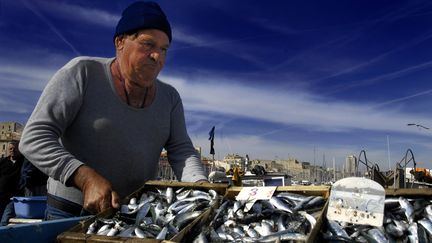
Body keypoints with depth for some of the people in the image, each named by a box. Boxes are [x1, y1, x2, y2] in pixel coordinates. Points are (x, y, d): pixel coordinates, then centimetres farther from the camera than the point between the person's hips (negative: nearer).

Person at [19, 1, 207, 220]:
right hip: (71, 213, -4)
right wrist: (87, 179, -30)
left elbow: (181, 150, -3)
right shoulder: (82, 73, -11)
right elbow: (34, 137, -16)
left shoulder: (169, 98, 3)